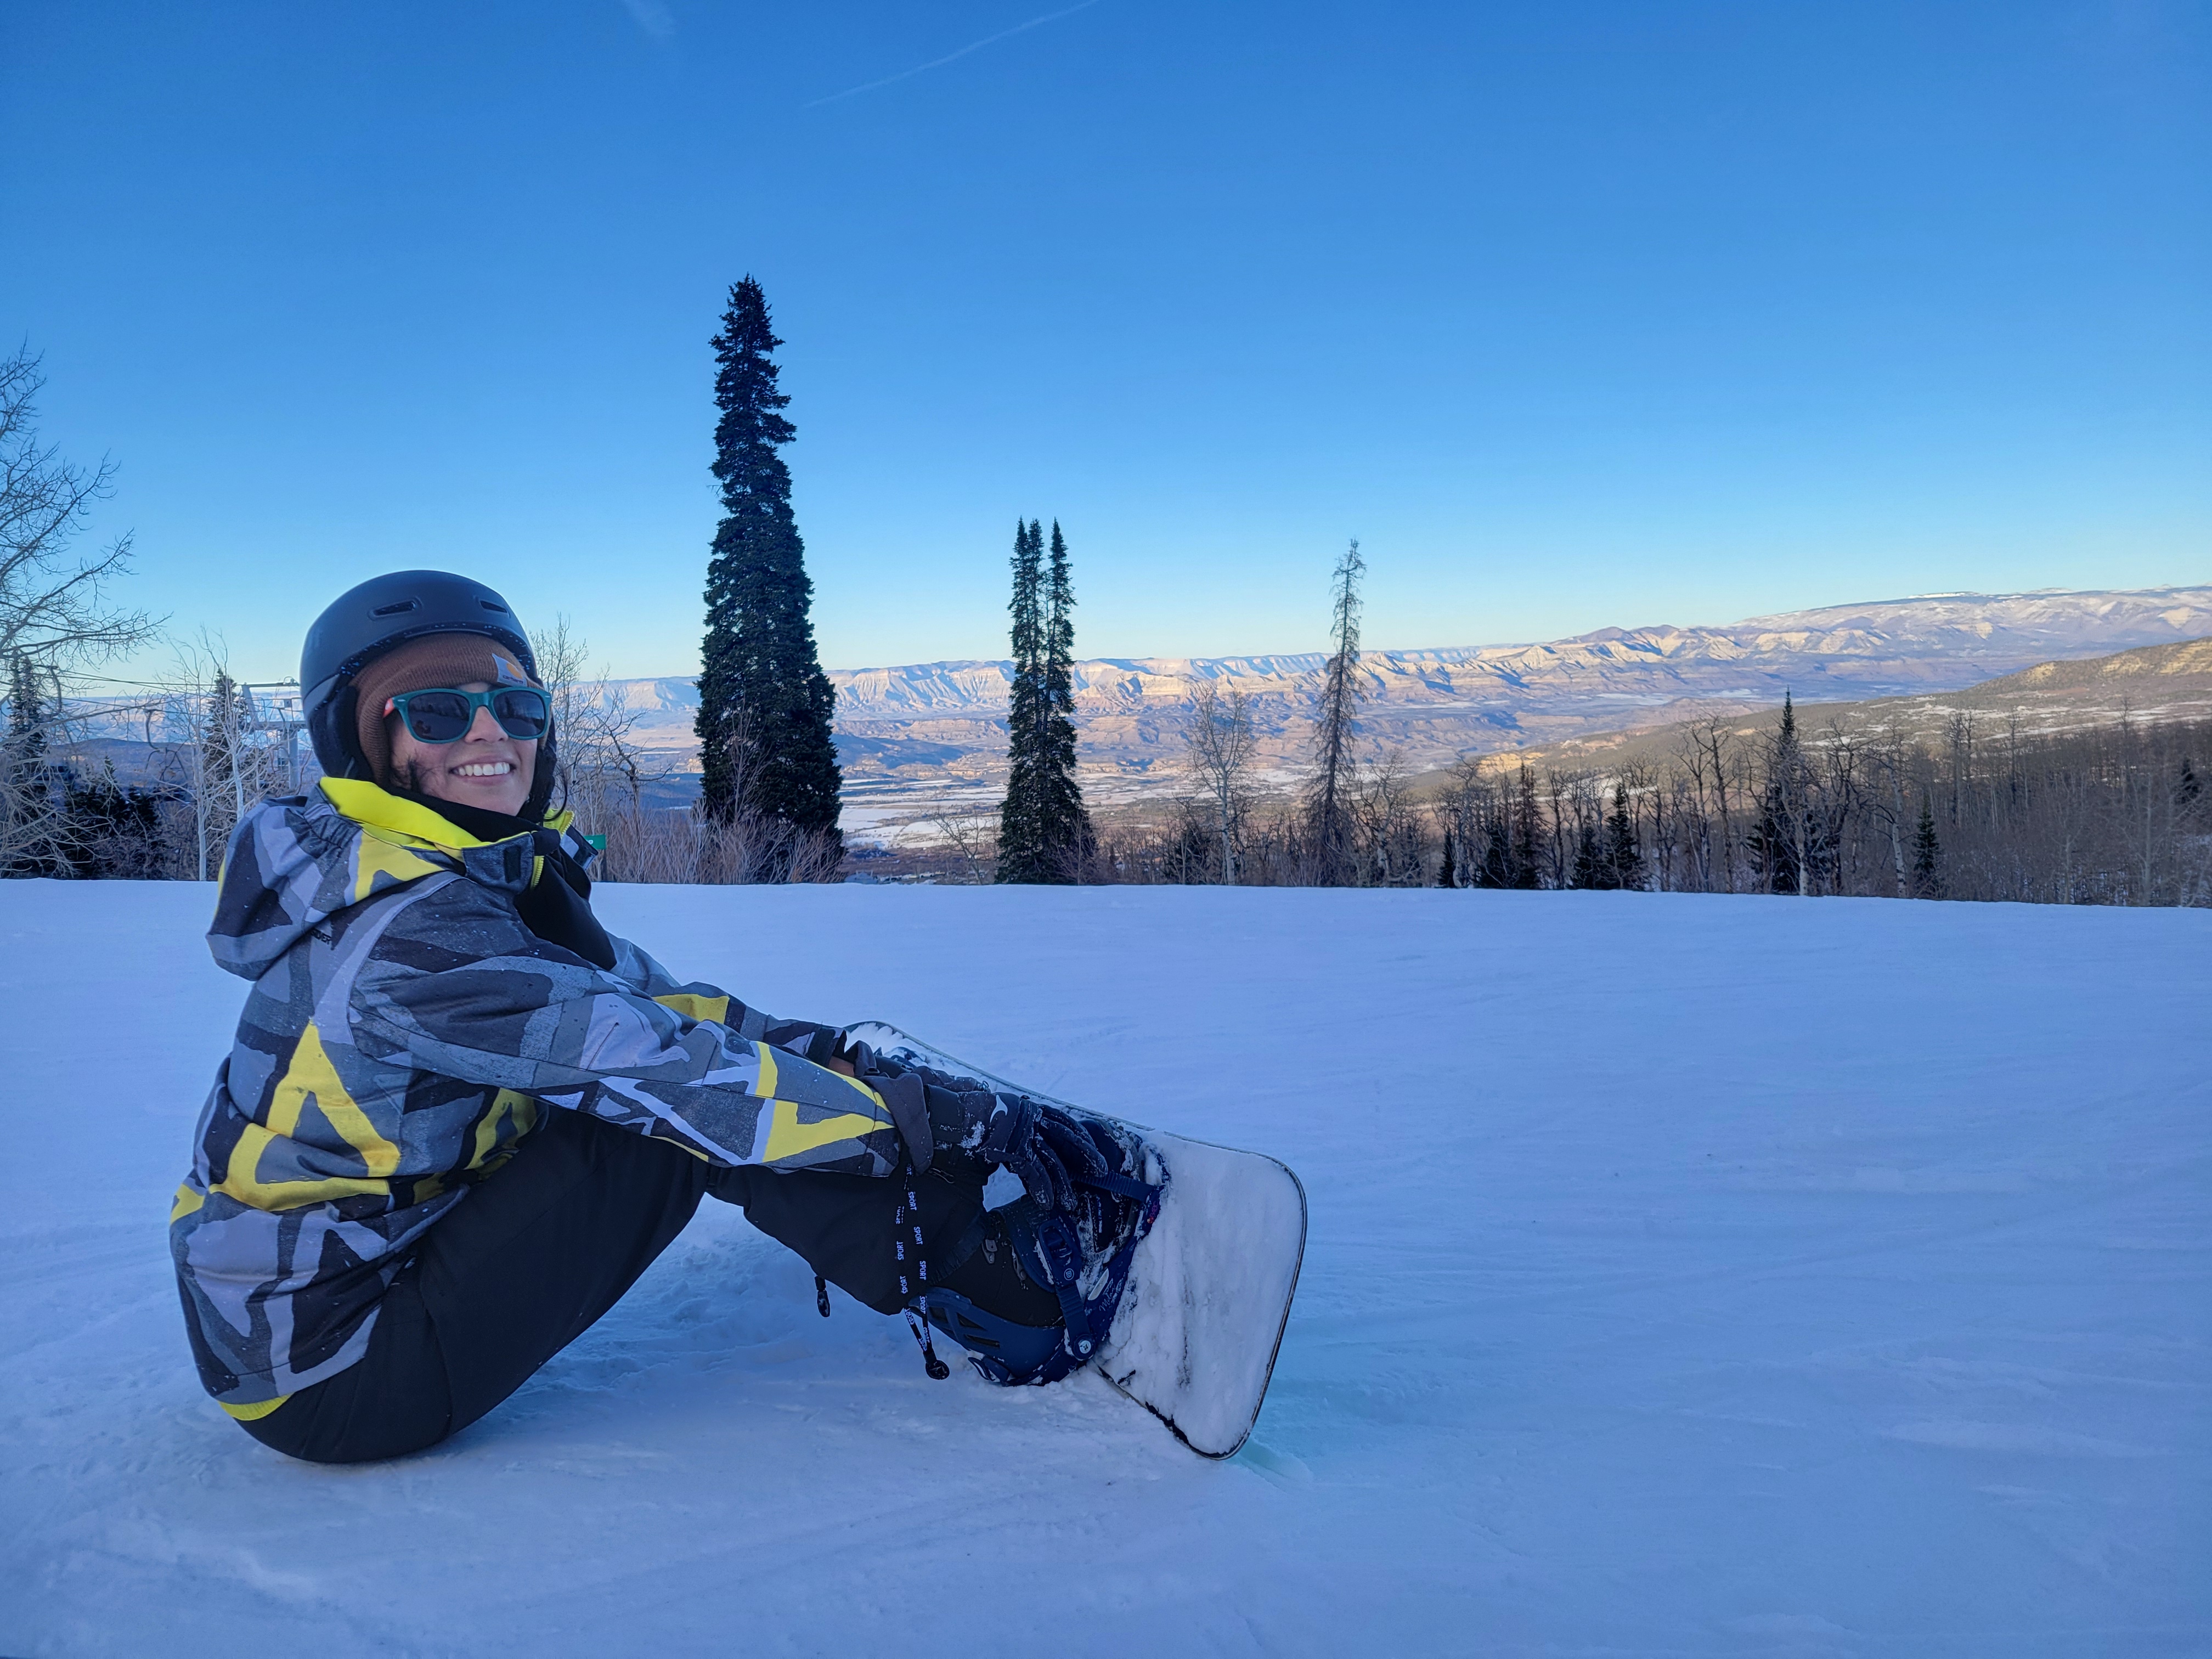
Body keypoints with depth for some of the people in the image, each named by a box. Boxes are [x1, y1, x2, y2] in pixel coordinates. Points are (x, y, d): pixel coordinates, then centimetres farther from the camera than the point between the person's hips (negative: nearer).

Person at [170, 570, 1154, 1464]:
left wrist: (833, 1054, -10)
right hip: (327, 1370, -8)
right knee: (676, 1105, -22)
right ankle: (1021, 1296, -13)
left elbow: (644, 994, 2)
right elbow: (663, 1062, -31)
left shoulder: (492, 874, 2)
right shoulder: (408, 931, -26)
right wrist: (934, 1120, -27)